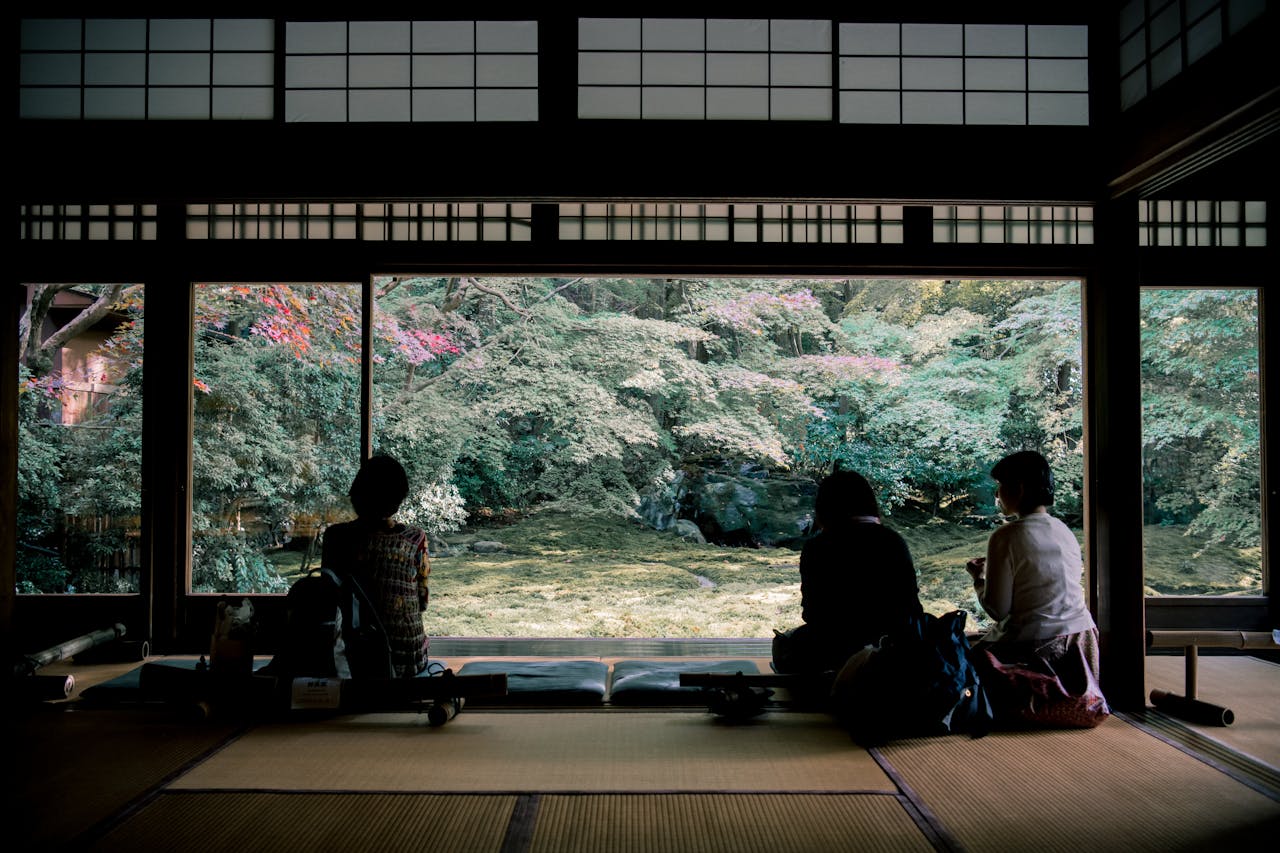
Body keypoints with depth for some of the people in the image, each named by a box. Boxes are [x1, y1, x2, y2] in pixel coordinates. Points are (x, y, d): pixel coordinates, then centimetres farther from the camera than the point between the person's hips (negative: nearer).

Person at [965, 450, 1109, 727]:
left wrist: (978, 576, 5)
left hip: (1034, 646, -7)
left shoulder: (1006, 537, -14)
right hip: (1079, 640, 7)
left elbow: (997, 609, -13)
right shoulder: (1066, 532, 6)